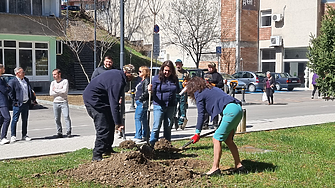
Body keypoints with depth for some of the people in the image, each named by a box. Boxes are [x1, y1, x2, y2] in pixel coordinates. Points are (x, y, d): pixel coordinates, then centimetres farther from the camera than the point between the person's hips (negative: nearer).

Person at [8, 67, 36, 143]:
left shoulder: (26, 80, 13)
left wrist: (33, 99, 13)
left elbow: (30, 90, 18)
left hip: (26, 103, 6)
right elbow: (10, 93, -11)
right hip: (18, 104, -6)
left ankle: (24, 135, 20)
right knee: (15, 120, -1)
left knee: (25, 120, 11)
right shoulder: (12, 82, -9)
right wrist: (15, 101, -13)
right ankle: (13, 136, 7)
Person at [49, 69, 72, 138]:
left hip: (64, 102, -4)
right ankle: (59, 133, 12)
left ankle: (68, 132, -8)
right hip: (56, 103, 4)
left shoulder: (65, 81, -1)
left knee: (66, 117, -11)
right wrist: (60, 91, -7)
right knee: (57, 119, 4)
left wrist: (55, 90, -4)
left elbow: (65, 91, -15)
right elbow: (51, 93, -1)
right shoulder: (52, 83, 10)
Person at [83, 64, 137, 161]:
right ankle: (97, 156, -9)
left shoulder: (117, 73, 8)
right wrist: (118, 123, -26)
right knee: (103, 128, -13)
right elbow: (114, 103, -27)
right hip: (93, 99, -11)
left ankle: (107, 149, 24)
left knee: (110, 124, 14)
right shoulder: (118, 81, -24)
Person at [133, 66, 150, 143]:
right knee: (144, 119, 13)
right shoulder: (142, 80, 18)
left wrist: (140, 98, -16)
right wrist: (137, 99, 16)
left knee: (138, 118, -10)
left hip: (143, 102, -10)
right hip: (140, 102, 10)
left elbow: (146, 92, -20)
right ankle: (145, 135, 20)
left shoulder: (146, 81, -13)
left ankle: (138, 136, -9)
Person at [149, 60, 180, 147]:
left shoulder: (174, 78, 5)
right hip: (159, 106, -3)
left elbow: (177, 91, 17)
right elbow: (153, 92, -5)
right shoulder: (157, 78, -4)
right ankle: (151, 145, 4)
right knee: (156, 127, -5)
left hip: (171, 106, 3)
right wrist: (150, 90, -26)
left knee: (168, 127, 11)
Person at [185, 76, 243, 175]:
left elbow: (201, 114, 0)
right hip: (238, 108, 9)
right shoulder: (212, 88, 29)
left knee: (217, 139, -5)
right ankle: (238, 165, 19)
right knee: (228, 139, 16)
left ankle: (215, 167, -6)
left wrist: (197, 133, 5)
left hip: (230, 110, -9)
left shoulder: (199, 94, 5)